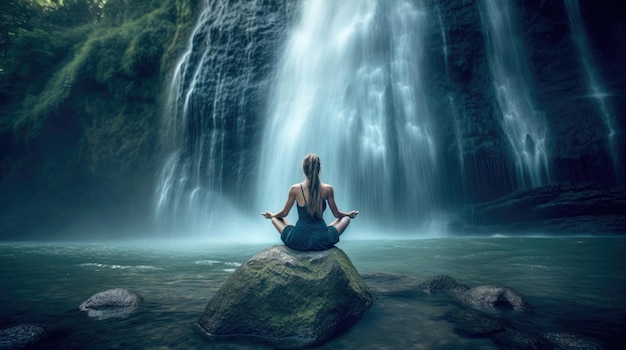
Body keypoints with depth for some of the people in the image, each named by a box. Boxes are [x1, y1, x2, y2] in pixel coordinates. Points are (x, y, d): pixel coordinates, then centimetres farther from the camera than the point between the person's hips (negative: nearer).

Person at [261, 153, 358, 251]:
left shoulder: (295, 189, -8)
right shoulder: (328, 189, -7)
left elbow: (284, 213, 5)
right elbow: (337, 214, 7)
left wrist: (271, 215, 27)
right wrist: (349, 214, 29)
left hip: (298, 242, 0)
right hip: (322, 242, 1)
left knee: (275, 218, 25)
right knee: (346, 218, 24)